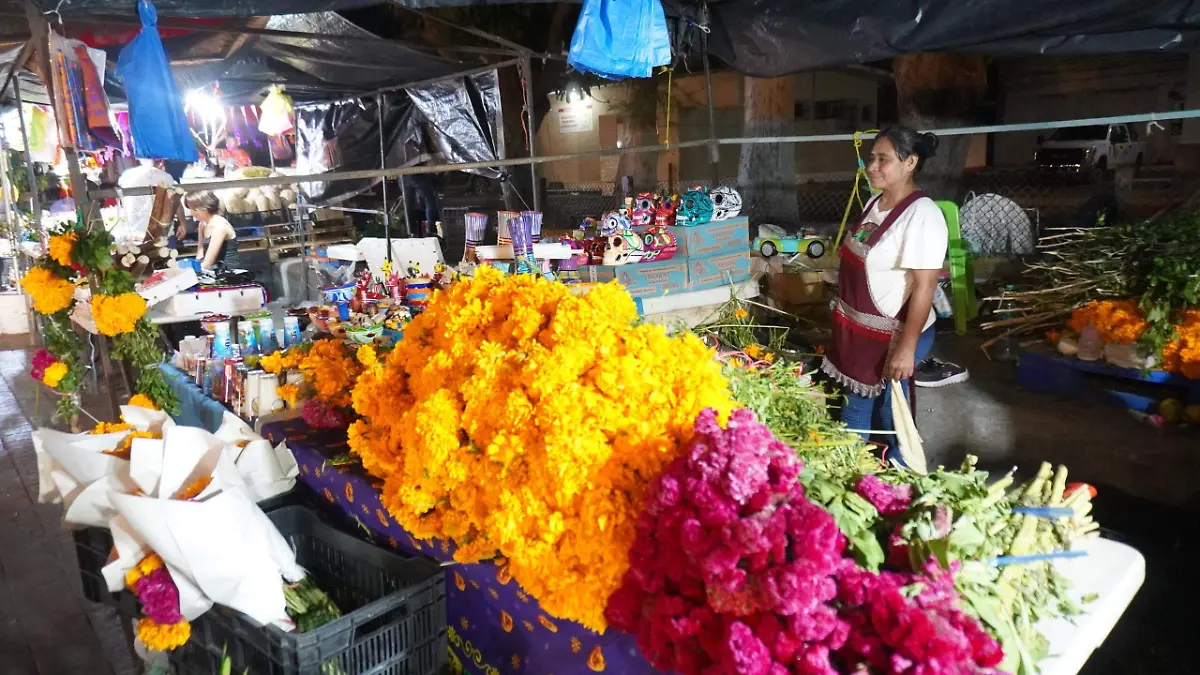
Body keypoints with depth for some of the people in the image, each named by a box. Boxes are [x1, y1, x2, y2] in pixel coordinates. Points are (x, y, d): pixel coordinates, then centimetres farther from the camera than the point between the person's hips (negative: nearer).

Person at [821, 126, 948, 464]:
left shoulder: (921, 215, -21)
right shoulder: (875, 202, 6)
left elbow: (924, 287, -23)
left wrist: (907, 348, -24)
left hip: (894, 335, -8)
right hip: (860, 330, 9)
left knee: (889, 420, 5)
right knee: (855, 407, 19)